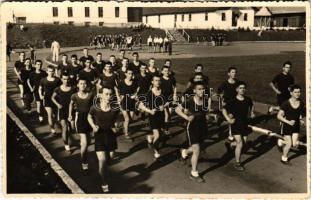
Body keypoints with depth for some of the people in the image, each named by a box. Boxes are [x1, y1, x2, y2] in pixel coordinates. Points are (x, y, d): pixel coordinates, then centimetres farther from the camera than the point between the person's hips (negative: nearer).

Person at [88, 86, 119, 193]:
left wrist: (115, 127, -7)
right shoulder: (95, 108, -15)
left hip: (111, 135, 3)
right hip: (99, 136, -3)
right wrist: (93, 126, -9)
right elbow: (89, 117, 6)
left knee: (110, 156, 18)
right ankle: (104, 184, 6)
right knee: (102, 160, -11)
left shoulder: (114, 109, -12)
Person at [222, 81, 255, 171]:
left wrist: (251, 113, 7)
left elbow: (251, 106, 22)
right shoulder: (232, 101, -14)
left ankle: (229, 144, 40)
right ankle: (237, 163, 4)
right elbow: (224, 110, -8)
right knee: (240, 143, -10)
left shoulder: (248, 100, 0)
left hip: (245, 124, 5)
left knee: (244, 142, 10)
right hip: (235, 124, -5)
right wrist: (228, 119, -18)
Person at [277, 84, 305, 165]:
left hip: (296, 126, 4)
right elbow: (279, 116, -18)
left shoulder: (301, 103, -6)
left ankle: (282, 142, 29)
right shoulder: (286, 104, -20)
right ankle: (284, 158, 29)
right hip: (287, 126, -4)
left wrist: (301, 119, -4)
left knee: (295, 144, -1)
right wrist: (288, 122, -26)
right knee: (289, 144, 2)